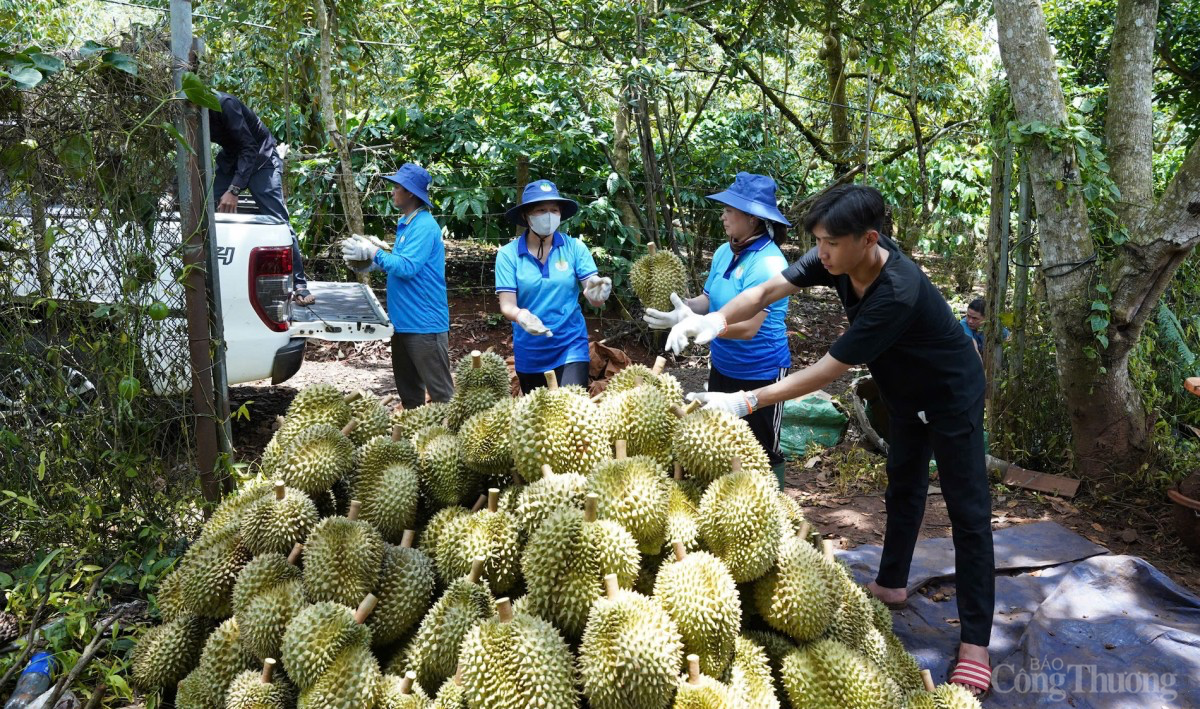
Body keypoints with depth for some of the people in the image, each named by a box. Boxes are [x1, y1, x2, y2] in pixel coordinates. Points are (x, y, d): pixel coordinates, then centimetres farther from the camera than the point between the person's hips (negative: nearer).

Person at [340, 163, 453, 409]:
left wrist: (372, 252, -14)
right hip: (404, 321, 10)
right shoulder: (406, 224, 13)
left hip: (424, 323, -10)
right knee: (408, 389, 18)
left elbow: (407, 267, -23)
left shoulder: (424, 226, -17)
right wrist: (367, 261, 8)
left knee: (440, 392, -4)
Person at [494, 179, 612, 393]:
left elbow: (593, 296, -10)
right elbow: (506, 305, -12)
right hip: (529, 350, 1)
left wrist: (596, 293, -34)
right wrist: (520, 316, -34)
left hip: (570, 344, -1)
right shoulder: (508, 253, -7)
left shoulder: (575, 247, -6)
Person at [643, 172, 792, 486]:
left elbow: (747, 327, -30)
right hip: (722, 368, 9)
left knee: (762, 455, 7)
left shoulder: (768, 263, -25)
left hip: (760, 375, -8)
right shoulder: (724, 252, 1)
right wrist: (682, 306, -11)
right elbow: (709, 299, 11)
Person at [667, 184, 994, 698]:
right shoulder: (838, 259, -18)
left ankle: (975, 643, 0)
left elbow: (825, 373, -39)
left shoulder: (897, 293, -40)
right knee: (903, 487, 20)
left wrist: (746, 402, -40)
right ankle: (891, 584, 37)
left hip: (952, 397, -8)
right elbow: (768, 291, -21)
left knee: (967, 510, -5)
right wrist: (716, 319, -41)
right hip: (906, 394, 8)